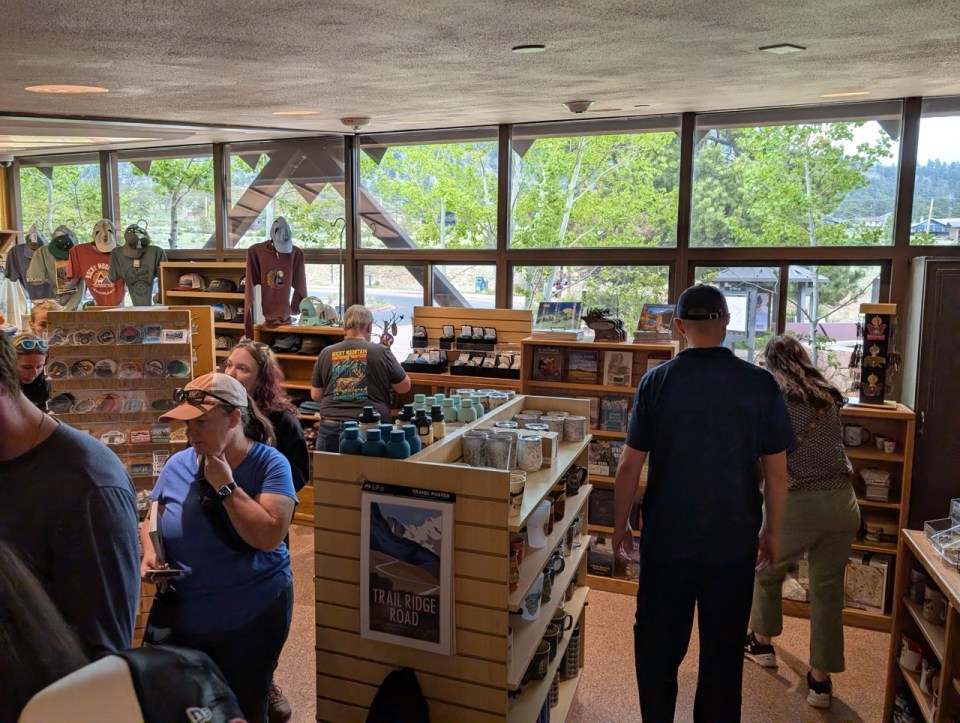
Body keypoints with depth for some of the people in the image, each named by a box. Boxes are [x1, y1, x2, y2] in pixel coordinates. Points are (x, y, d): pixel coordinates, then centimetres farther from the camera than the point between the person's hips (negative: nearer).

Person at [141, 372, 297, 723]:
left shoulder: (269, 464, -15)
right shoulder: (177, 465, -2)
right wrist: (151, 552, -10)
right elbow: (153, 522, 11)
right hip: (179, 615, 4)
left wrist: (225, 485, -23)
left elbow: (269, 537, -24)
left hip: (250, 618, -4)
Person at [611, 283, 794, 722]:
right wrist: (770, 530, 12)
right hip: (734, 541, 1)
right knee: (724, 648, 17)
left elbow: (630, 465, -7)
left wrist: (620, 525, 6)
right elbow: (776, 472, -2)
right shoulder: (760, 384, -7)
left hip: (667, 538, 0)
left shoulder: (656, 381, -9)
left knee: (658, 641, 17)